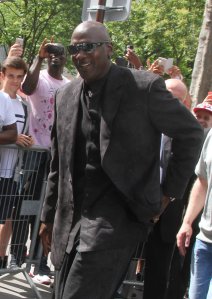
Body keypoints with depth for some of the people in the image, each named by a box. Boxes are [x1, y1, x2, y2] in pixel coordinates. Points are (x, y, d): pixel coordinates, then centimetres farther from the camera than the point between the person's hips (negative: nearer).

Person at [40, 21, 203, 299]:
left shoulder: (145, 86, -9)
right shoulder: (65, 95, 9)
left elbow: (191, 133, 0)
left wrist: (170, 192, 0)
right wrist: (49, 215, 18)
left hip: (116, 216, -6)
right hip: (71, 217, 6)